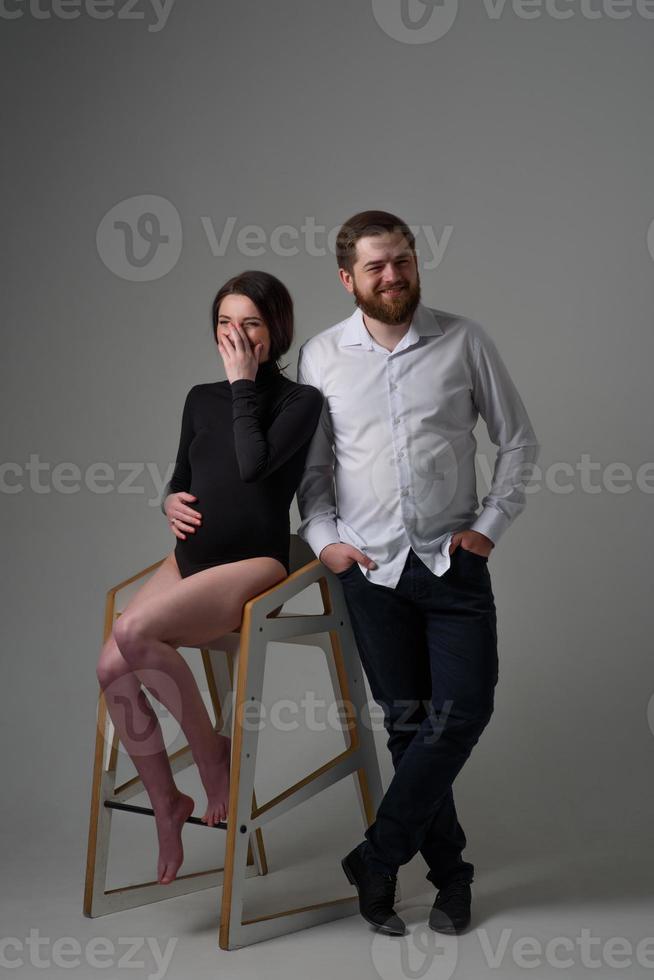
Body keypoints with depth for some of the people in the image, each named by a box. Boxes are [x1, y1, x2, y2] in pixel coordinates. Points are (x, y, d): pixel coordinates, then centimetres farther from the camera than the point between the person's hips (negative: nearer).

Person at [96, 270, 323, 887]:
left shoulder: (300, 400, -2)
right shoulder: (201, 399, 15)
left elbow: (254, 464, -19)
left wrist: (244, 383, -10)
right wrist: (171, 501, -1)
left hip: (253, 563, -6)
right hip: (189, 558, 6)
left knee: (134, 631, -31)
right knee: (112, 668, -17)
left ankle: (210, 749, -7)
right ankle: (166, 804, 3)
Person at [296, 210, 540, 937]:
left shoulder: (464, 342, 0)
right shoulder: (320, 357, 4)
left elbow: (518, 442, 5)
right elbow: (308, 465, 10)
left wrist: (489, 525, -4)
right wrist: (323, 538, -3)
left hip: (453, 558, 0)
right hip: (371, 565, 1)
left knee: (463, 709, -9)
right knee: (408, 720, 5)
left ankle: (377, 859, 6)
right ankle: (449, 871, 20)